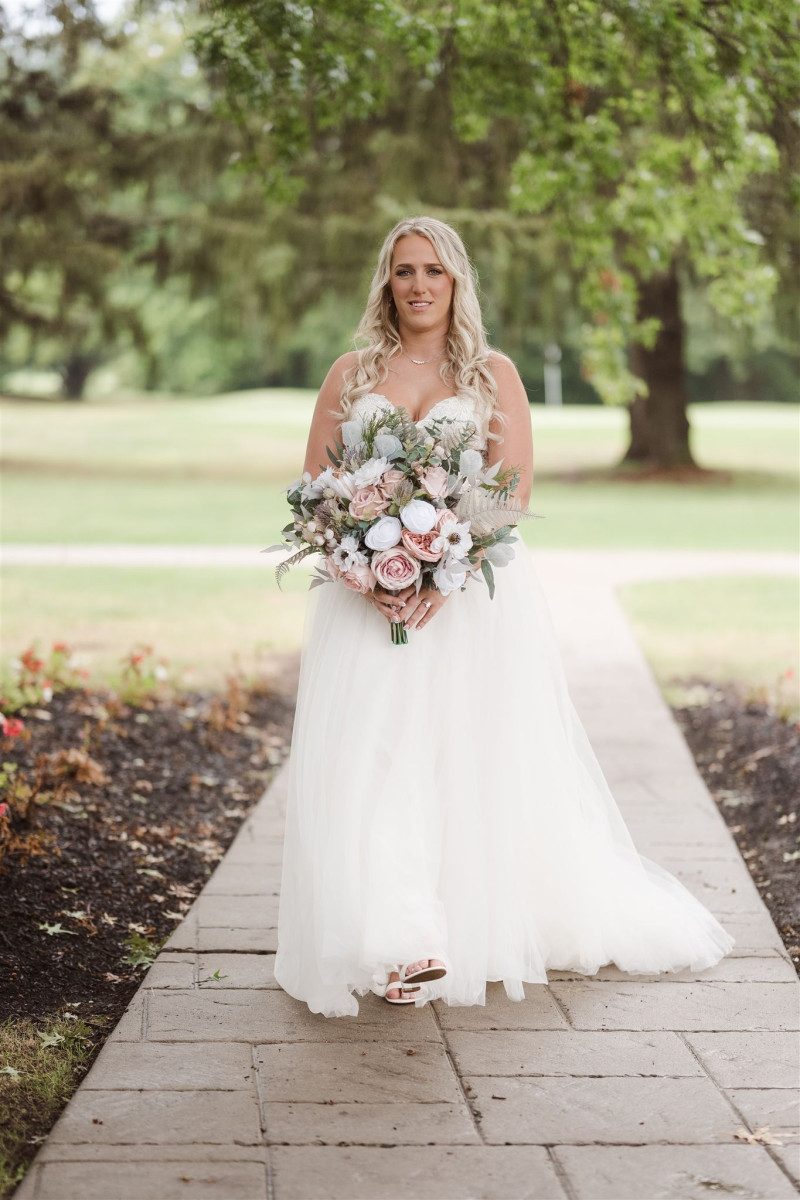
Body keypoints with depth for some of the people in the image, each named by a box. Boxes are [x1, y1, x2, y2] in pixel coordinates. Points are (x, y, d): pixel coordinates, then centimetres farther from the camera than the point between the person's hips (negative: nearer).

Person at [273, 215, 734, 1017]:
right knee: (371, 760, -7)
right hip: (367, 601, 1)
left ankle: (487, 929, 10)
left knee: (480, 761, -1)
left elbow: (512, 491, -3)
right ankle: (402, 948, -5)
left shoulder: (493, 375, 6)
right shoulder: (350, 375, 11)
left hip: (472, 593, -1)